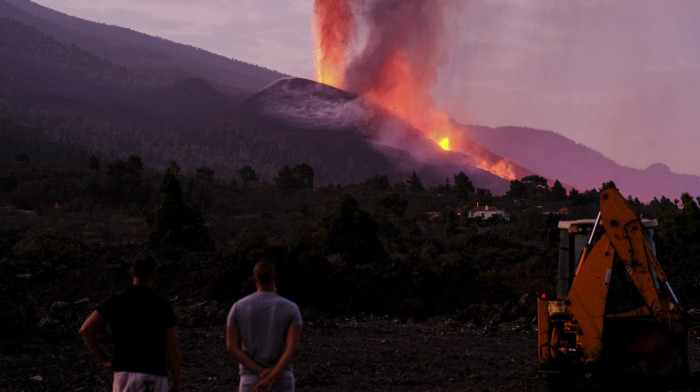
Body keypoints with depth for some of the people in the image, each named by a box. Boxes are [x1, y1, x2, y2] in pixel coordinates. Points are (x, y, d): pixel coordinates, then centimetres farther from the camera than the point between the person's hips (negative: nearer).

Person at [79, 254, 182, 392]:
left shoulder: (116, 301, 2)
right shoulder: (163, 305, -4)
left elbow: (86, 330, -6)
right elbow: (173, 349, -5)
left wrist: (104, 360, 4)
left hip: (124, 373, 2)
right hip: (155, 376, -2)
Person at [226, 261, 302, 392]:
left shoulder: (238, 307, 0)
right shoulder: (290, 308, -4)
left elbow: (231, 347, -9)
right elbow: (293, 348, -17)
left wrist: (261, 372, -14)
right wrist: (270, 379, -23)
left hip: (251, 380, 0)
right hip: (281, 381, 0)